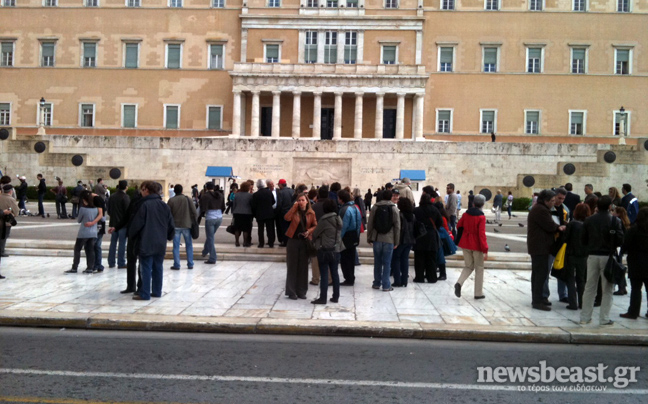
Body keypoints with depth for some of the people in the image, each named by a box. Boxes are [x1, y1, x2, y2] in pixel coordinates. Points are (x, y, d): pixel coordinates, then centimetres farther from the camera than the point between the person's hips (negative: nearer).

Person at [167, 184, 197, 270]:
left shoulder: (171, 200, -2)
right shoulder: (188, 199, -1)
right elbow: (195, 213, -3)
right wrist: (194, 222, 9)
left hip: (176, 226, 0)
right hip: (187, 225, 1)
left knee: (176, 246, 4)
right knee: (189, 245, 10)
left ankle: (176, 265, 3)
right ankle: (190, 264, 12)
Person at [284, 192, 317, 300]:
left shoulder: (311, 213, 3)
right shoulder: (294, 211, -1)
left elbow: (315, 225, 10)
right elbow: (287, 218, -20)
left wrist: (309, 231, -8)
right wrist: (294, 207, -18)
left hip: (305, 242, 2)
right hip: (293, 241, -2)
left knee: (303, 267, 8)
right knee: (292, 266, 3)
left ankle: (301, 291, 18)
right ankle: (291, 292, 11)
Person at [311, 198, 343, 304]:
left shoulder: (324, 220, -15)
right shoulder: (338, 219, 6)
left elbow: (315, 233, -6)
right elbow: (339, 233, 11)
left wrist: (313, 241, 13)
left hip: (324, 250, -6)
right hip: (335, 249, 6)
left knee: (324, 274, -3)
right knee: (334, 273, 12)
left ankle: (322, 298, 1)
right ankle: (335, 296, 18)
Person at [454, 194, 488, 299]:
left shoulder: (466, 214, 0)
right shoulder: (481, 217, -15)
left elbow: (459, 226, 10)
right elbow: (482, 234, -19)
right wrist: (485, 250, -17)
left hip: (465, 244, 5)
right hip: (477, 246, -5)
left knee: (468, 266, 18)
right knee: (479, 269, 10)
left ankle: (459, 283, -8)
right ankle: (478, 293, 15)